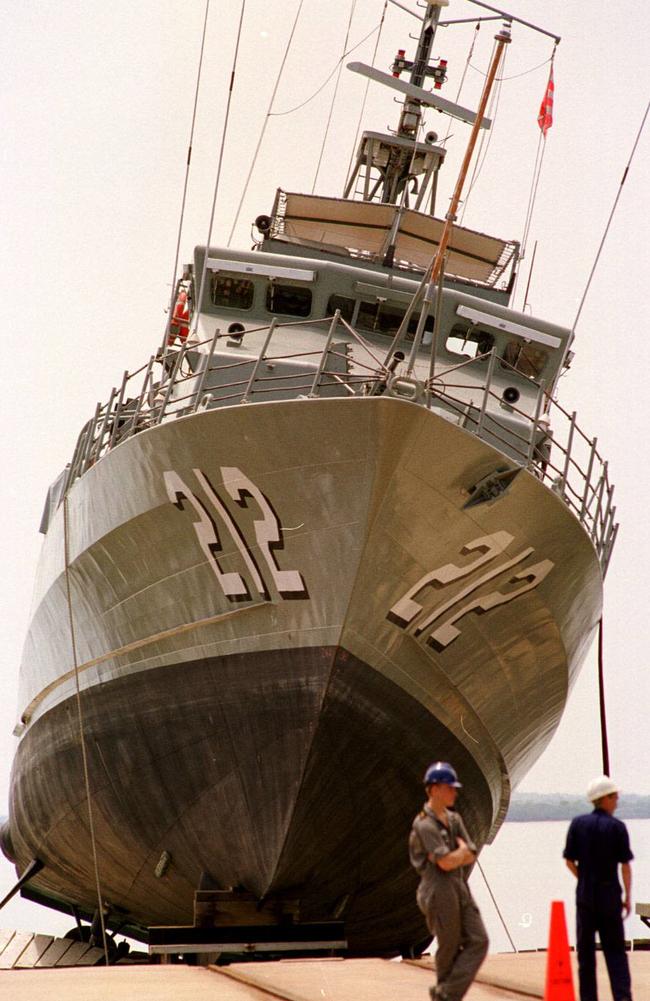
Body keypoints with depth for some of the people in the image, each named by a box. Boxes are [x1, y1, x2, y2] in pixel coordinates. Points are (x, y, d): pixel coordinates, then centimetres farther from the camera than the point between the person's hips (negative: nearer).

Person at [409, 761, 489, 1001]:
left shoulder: (454, 819, 13)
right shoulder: (424, 824, -13)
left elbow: (470, 857, 9)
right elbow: (445, 862, -19)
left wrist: (452, 856, -9)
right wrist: (461, 850, -1)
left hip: (460, 888, 8)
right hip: (439, 890, -8)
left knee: (478, 940, -2)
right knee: (449, 948, 0)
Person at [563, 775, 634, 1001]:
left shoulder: (578, 824, -1)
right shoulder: (617, 826, -6)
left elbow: (570, 861, 1)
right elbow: (625, 865, -5)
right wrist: (628, 896, 1)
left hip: (585, 895, 1)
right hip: (610, 894, -1)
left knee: (586, 949, 8)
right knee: (615, 949, 6)